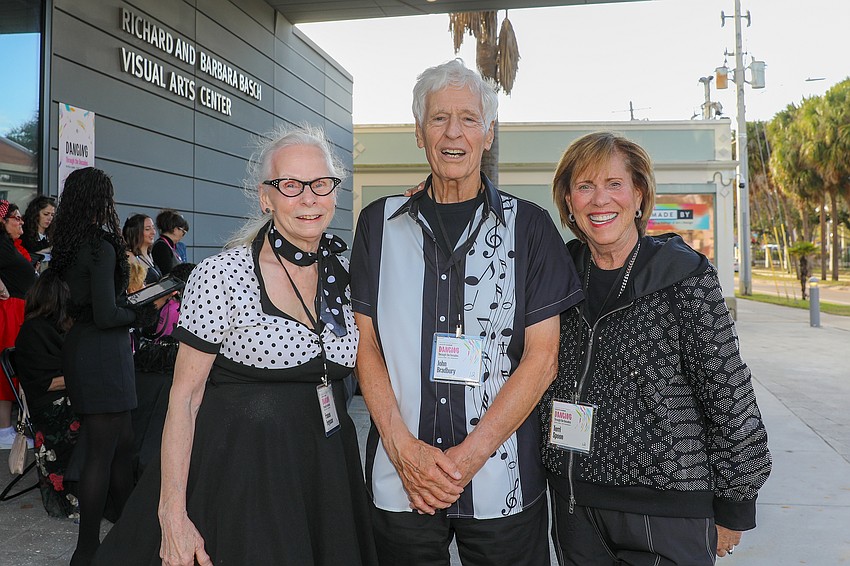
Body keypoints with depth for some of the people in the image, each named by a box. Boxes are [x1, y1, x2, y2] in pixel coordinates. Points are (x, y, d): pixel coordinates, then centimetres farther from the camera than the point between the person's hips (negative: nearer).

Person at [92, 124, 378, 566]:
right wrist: (173, 514, -14)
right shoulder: (220, 276, -12)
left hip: (327, 470, 5)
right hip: (240, 474, -5)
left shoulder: (344, 272, 3)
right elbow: (184, 397, -11)